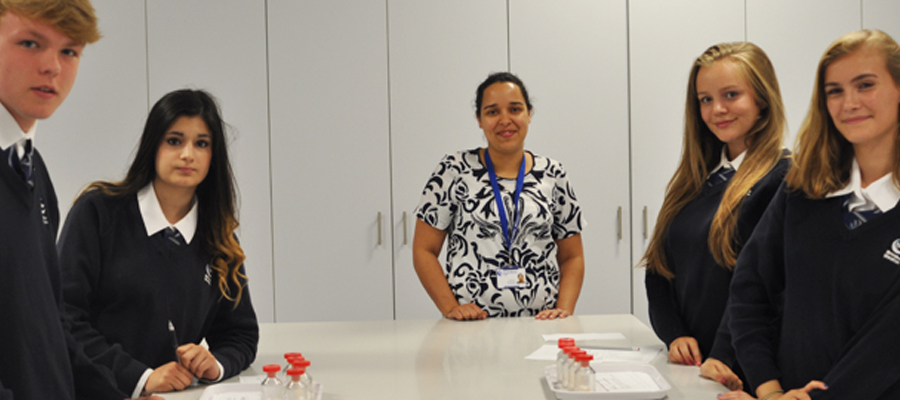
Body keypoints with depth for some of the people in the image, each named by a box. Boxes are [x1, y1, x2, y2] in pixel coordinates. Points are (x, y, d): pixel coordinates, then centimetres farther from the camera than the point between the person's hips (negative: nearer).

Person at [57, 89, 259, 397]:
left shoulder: (218, 236, 12)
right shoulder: (97, 211, 1)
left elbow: (241, 334, 18)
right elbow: (64, 317, -5)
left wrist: (215, 364, -3)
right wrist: (141, 377, -12)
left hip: (181, 393, 3)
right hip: (96, 394, -3)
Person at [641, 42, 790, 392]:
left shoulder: (783, 178, -11)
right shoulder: (694, 179, 11)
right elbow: (658, 265, 11)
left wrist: (724, 357, -21)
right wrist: (675, 335, -2)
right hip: (688, 363, 6)